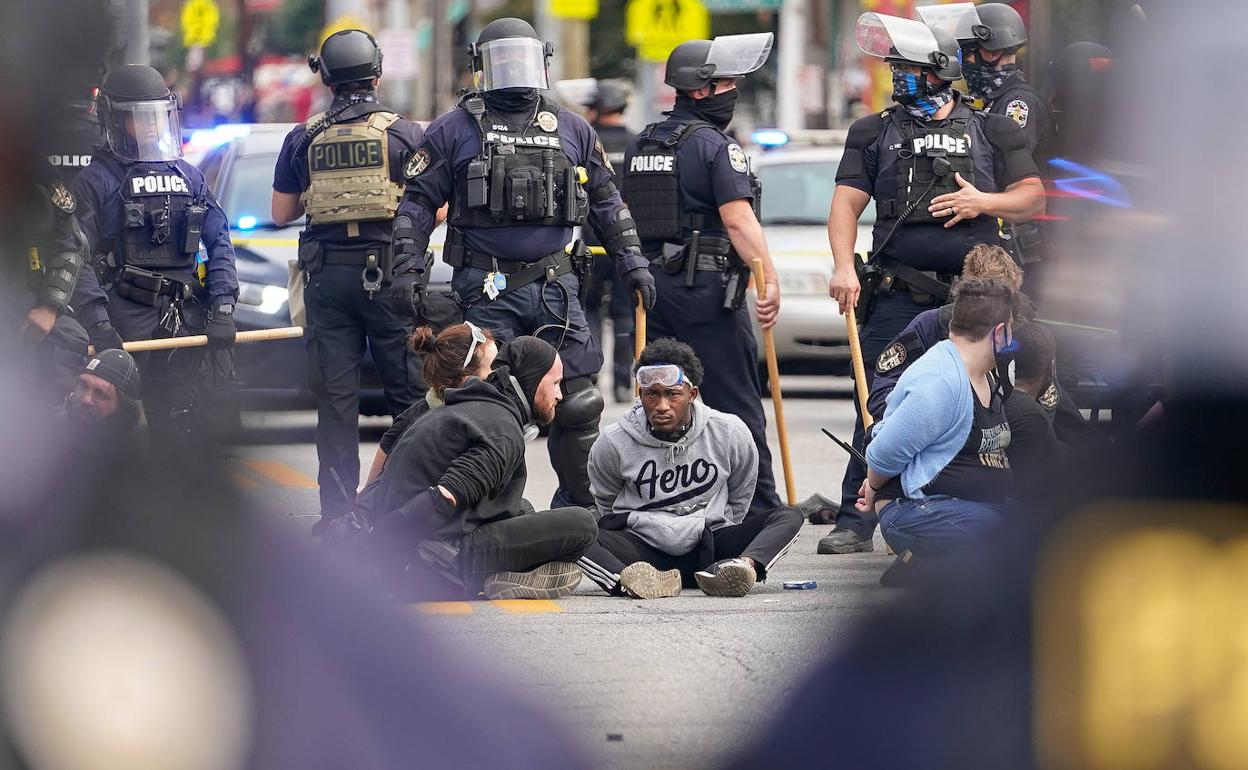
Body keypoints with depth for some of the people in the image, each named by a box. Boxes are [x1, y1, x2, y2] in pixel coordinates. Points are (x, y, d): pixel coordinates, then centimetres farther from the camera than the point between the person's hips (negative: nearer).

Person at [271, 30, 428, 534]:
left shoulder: (303, 139, 3)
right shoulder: (404, 133, -2)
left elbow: (281, 213, 10)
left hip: (328, 278, 2)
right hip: (391, 274, -1)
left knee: (335, 398, 4)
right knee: (408, 392, 5)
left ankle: (337, 511, 1)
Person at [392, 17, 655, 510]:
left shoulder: (572, 130, 13)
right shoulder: (455, 131, 4)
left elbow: (605, 203, 21)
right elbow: (419, 203, 4)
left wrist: (631, 261, 15)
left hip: (555, 285, 3)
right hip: (487, 289, -3)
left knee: (578, 403, 1)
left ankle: (581, 506, 12)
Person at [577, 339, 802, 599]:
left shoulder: (730, 433, -2)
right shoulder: (613, 443, -5)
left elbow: (740, 500, 14)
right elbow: (606, 504, 13)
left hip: (708, 548, 2)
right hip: (643, 552, -2)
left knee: (790, 516, -18)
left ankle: (746, 566, -51)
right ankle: (630, 581, -59)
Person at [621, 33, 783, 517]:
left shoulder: (639, 147, 13)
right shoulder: (715, 146, -10)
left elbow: (627, 217, 19)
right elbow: (738, 220, -19)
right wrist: (770, 278, -21)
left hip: (652, 284, 7)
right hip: (708, 289, -7)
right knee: (735, 405, -3)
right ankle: (759, 508, -1)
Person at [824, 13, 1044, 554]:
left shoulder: (989, 131, 12)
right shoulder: (875, 133, 12)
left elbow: (1033, 199, 13)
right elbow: (845, 204, 5)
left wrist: (984, 201, -6)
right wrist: (844, 267, -11)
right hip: (899, 298, -1)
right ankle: (855, 521, -3)